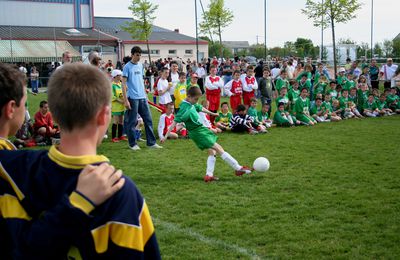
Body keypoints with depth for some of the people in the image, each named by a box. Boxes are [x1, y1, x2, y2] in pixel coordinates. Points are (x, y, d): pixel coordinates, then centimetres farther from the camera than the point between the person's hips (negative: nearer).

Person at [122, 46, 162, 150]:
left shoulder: (140, 65, 13)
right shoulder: (127, 67, -7)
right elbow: (124, 84, -9)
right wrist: (125, 100, -14)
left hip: (142, 97, 6)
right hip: (132, 98, -6)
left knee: (148, 119, 5)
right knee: (132, 121, 2)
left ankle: (151, 142, 11)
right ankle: (132, 144, 12)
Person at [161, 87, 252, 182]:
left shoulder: (192, 104, 5)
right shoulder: (185, 108, -22)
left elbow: (200, 108, 24)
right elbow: (175, 122, -23)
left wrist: (212, 113, 40)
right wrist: (166, 136, -25)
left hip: (201, 129, 10)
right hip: (197, 132, -10)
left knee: (212, 151, 7)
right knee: (219, 148, -8)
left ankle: (209, 175, 8)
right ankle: (238, 168, -3)